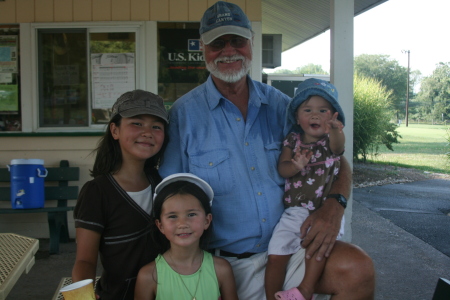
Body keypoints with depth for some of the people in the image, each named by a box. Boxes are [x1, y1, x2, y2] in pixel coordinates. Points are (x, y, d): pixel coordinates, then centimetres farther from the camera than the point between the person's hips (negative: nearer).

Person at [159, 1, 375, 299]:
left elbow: (336, 161, 9)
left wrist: (334, 206, -12)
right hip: (229, 264, -3)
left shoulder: (279, 105, 7)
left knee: (358, 270, -19)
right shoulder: (184, 114, -1)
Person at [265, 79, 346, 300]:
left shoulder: (331, 141, 2)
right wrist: (296, 166, -25)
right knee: (275, 255, -9)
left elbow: (338, 146, -23)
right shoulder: (292, 140, 8)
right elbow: (282, 169, -2)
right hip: (295, 211, 2)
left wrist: (335, 131, -47)